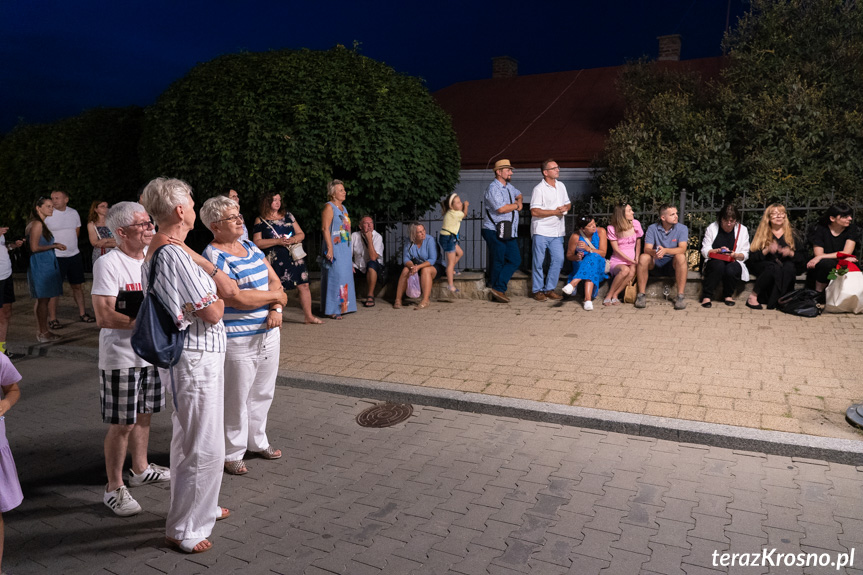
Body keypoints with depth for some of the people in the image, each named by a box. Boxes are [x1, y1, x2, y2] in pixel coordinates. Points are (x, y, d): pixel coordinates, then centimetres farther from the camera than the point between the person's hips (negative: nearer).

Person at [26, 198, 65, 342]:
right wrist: (53, 246, -11)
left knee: (43, 300, 13)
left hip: (46, 264, 10)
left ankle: (42, 332, 19)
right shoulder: (37, 224, -14)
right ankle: (43, 333, 0)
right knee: (43, 300, -5)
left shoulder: (40, 224, 16)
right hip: (41, 266, -10)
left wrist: (54, 245, 9)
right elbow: (34, 247, -19)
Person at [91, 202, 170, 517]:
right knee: (121, 423, 2)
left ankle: (140, 469, 38)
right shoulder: (108, 263, -16)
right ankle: (114, 488, 16)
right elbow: (104, 316, -23)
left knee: (143, 415, 20)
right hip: (121, 357, -7)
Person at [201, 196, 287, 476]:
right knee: (235, 400, 4)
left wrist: (276, 309, -10)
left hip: (268, 334, 8)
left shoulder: (250, 247, 11)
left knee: (262, 393, 18)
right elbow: (237, 298, -23)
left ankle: (257, 441, 35)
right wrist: (276, 296, -10)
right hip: (237, 340, -8)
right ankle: (232, 453, 20)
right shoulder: (213, 257, -14)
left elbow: (274, 280, 9)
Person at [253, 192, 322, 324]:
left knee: (304, 285, 0)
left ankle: (308, 316, 9)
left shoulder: (288, 216, 14)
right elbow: (257, 243, -6)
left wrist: (293, 239, -9)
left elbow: (301, 234, 13)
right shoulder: (260, 221, 3)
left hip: (294, 258, 3)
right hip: (274, 261, -3)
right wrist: (278, 241, -14)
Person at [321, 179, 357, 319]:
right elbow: (325, 228, -17)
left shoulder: (343, 207, 18)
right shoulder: (329, 207, -9)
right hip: (335, 247, -9)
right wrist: (329, 248, -24)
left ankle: (343, 306, 23)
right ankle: (333, 310, -5)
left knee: (346, 275, 12)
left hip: (345, 248, 9)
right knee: (335, 276, -10)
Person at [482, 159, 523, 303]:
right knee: (499, 262, -1)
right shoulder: (493, 188, -13)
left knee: (515, 260, 3)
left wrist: (519, 202, 13)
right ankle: (498, 289, 9)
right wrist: (516, 206, -5)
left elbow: (518, 194, 37)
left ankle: (498, 289, 6)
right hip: (495, 231, -9)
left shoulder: (508, 186, 16)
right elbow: (502, 208, -24)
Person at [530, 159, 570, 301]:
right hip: (541, 231, -6)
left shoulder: (561, 186, 13)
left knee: (558, 259, 2)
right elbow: (534, 211, -16)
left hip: (557, 231, 6)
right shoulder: (539, 189, -9)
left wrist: (565, 208, -1)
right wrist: (555, 212, -14)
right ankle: (538, 290, 11)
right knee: (539, 262, 0)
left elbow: (568, 203, 23)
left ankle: (549, 289, 13)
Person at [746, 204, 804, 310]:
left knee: (789, 266, -33)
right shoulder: (762, 234, 9)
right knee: (774, 267, -36)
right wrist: (767, 250, -19)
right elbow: (752, 257, -3)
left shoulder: (791, 235, 15)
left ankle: (773, 302, -35)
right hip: (764, 268, -2)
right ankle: (753, 297, -30)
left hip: (786, 270, 2)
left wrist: (791, 253, -14)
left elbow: (801, 257, 7)